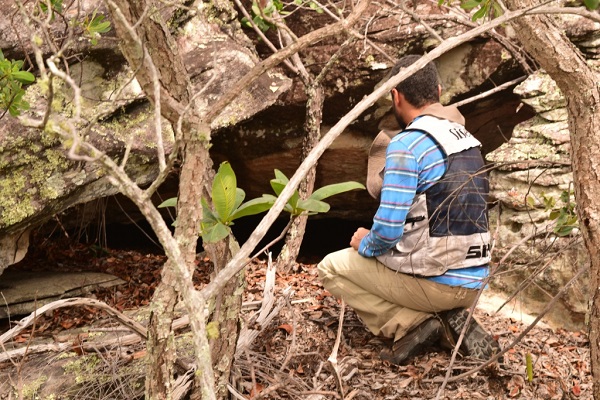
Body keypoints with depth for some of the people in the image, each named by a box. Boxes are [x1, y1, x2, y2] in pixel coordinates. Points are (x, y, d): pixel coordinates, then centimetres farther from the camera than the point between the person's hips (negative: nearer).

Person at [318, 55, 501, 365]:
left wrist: (364, 244, 0)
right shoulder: (468, 140, 9)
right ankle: (452, 319, 9)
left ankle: (411, 325, -3)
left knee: (331, 268, 10)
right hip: (474, 282, 7)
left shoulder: (406, 144, -17)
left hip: (434, 281, -7)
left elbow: (388, 229, -21)